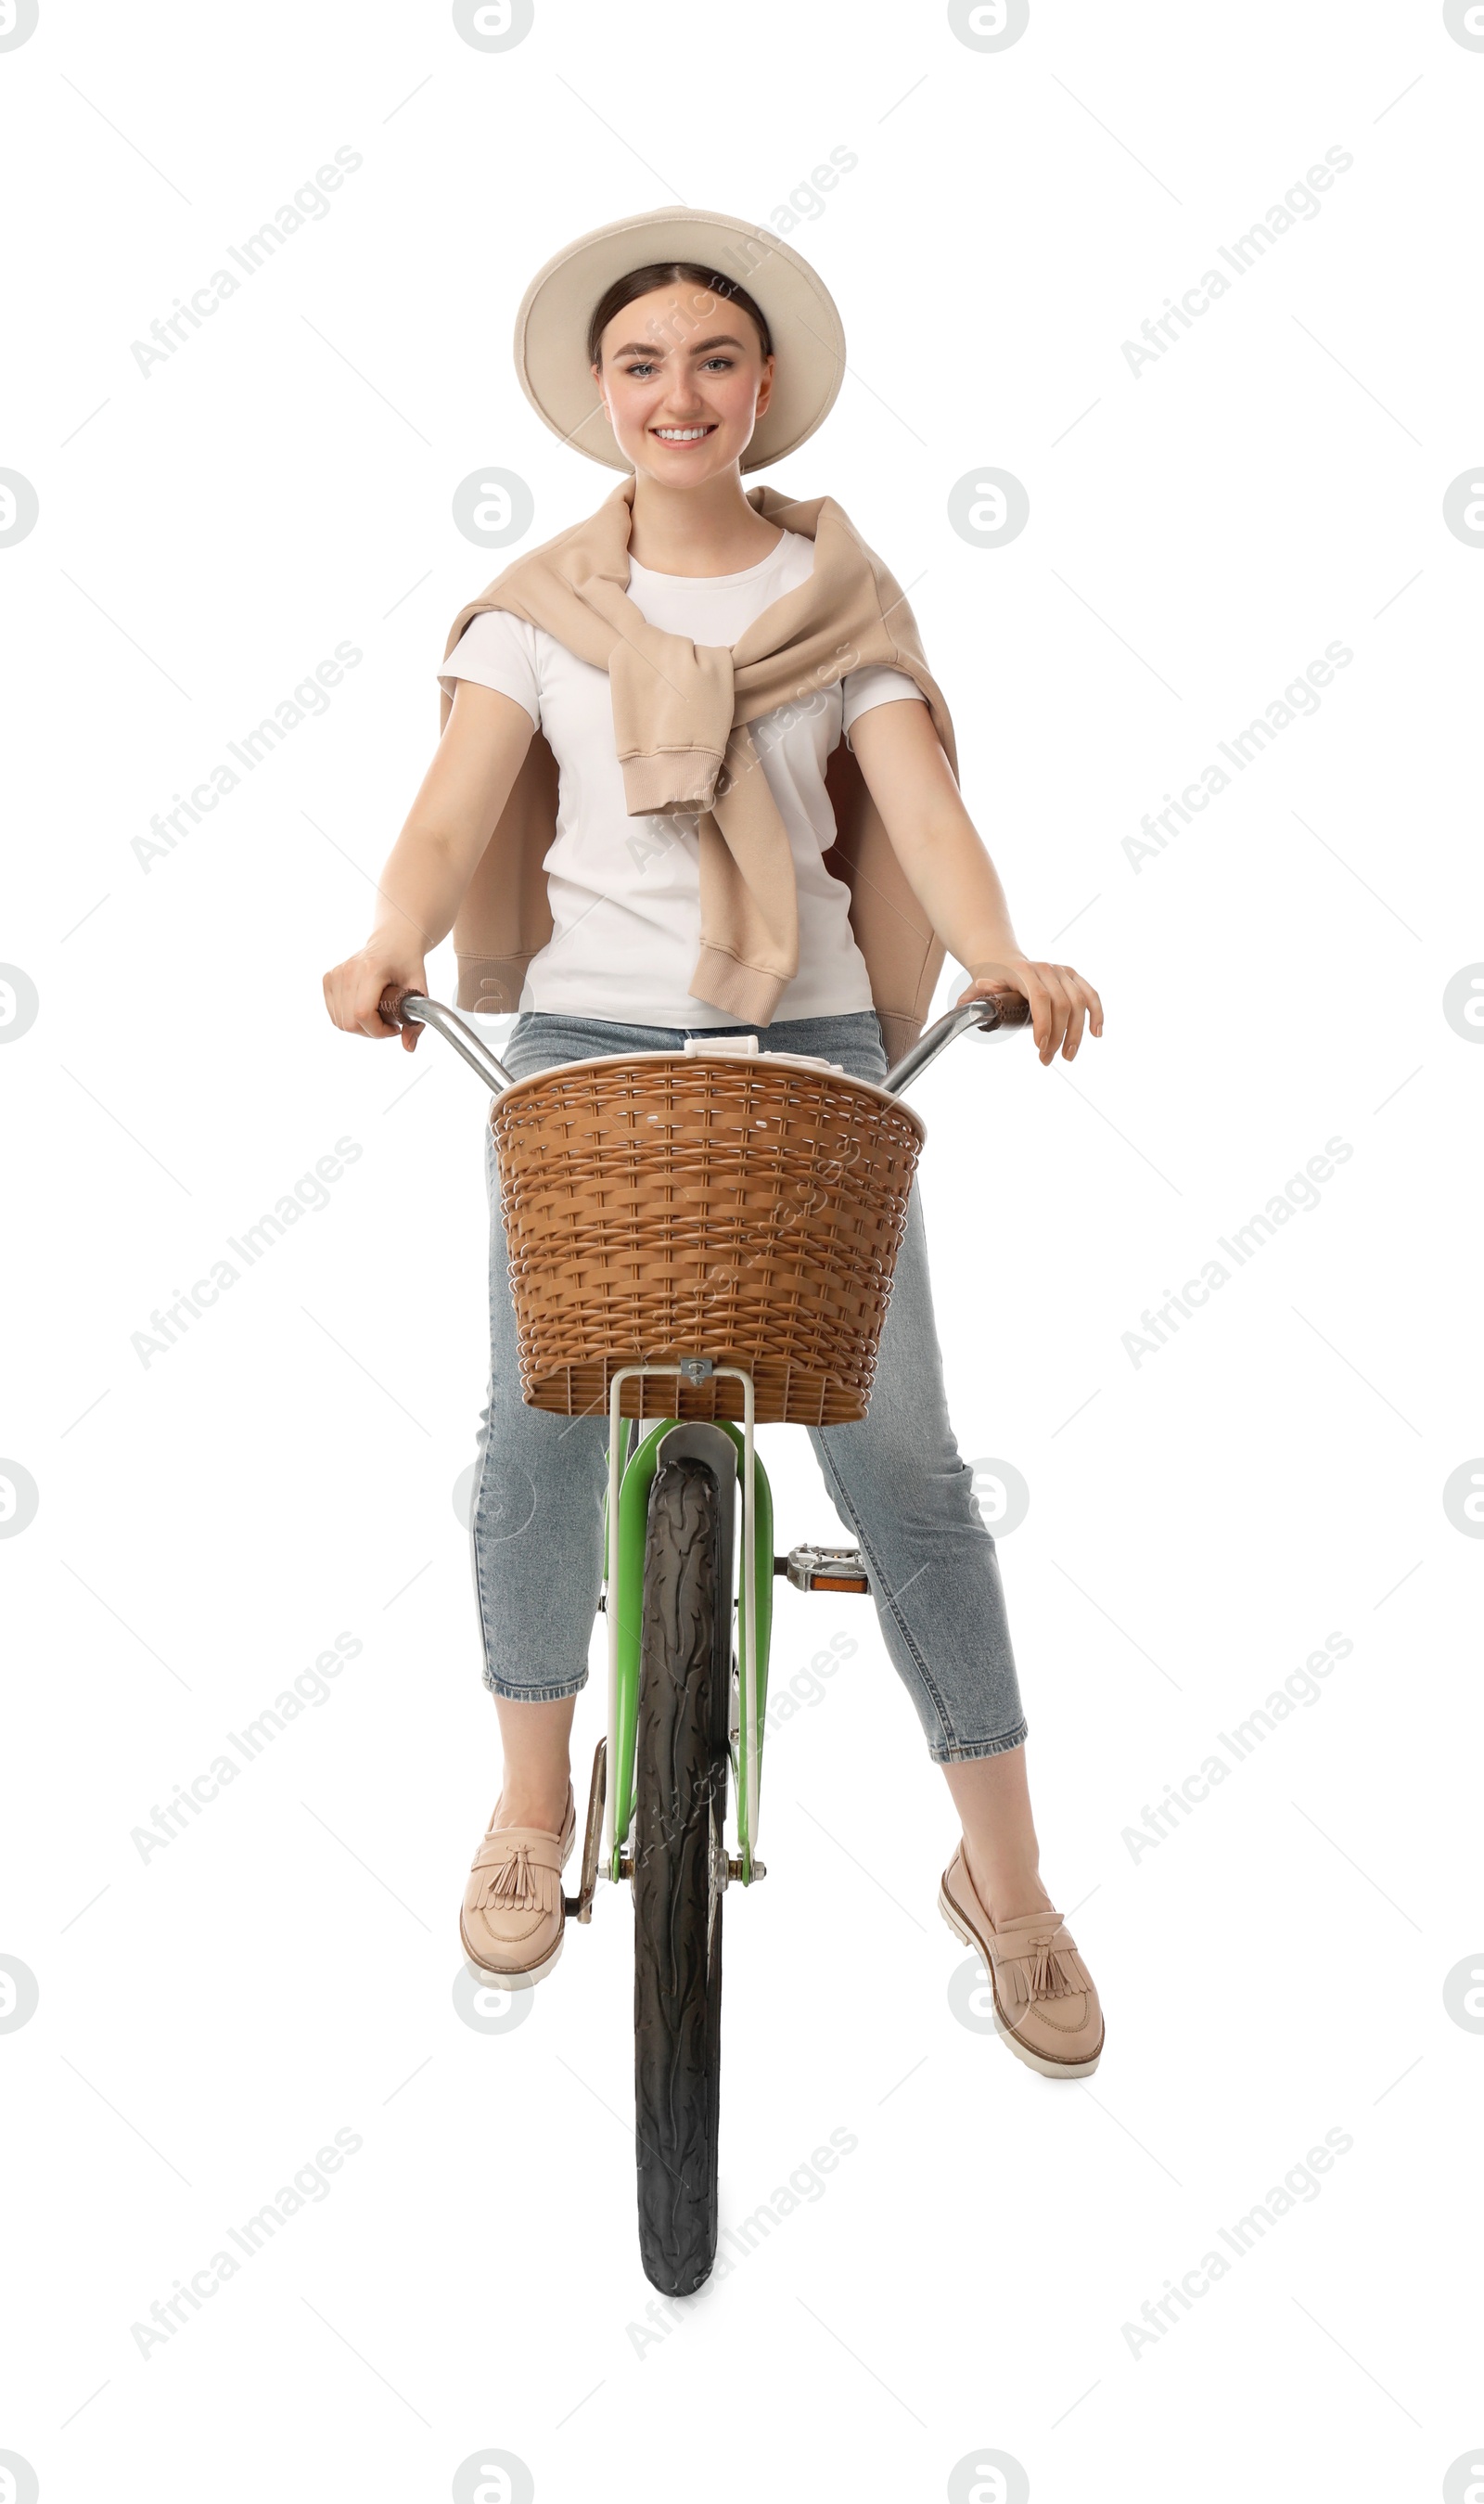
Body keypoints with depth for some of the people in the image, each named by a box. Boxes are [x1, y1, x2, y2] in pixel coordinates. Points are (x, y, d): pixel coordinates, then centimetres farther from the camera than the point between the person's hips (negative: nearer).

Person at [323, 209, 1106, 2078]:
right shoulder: (536, 607, 6)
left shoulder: (841, 594, 7)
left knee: (901, 1461, -3)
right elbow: (454, 815, -5)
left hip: (811, 1050, 0)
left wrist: (1001, 958, -25)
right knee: (538, 1436, 1)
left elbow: (921, 808, -5)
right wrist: (390, 947, -26)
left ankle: (1004, 1877, 12)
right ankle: (531, 1807, 26)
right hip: (580, 1046, 1)